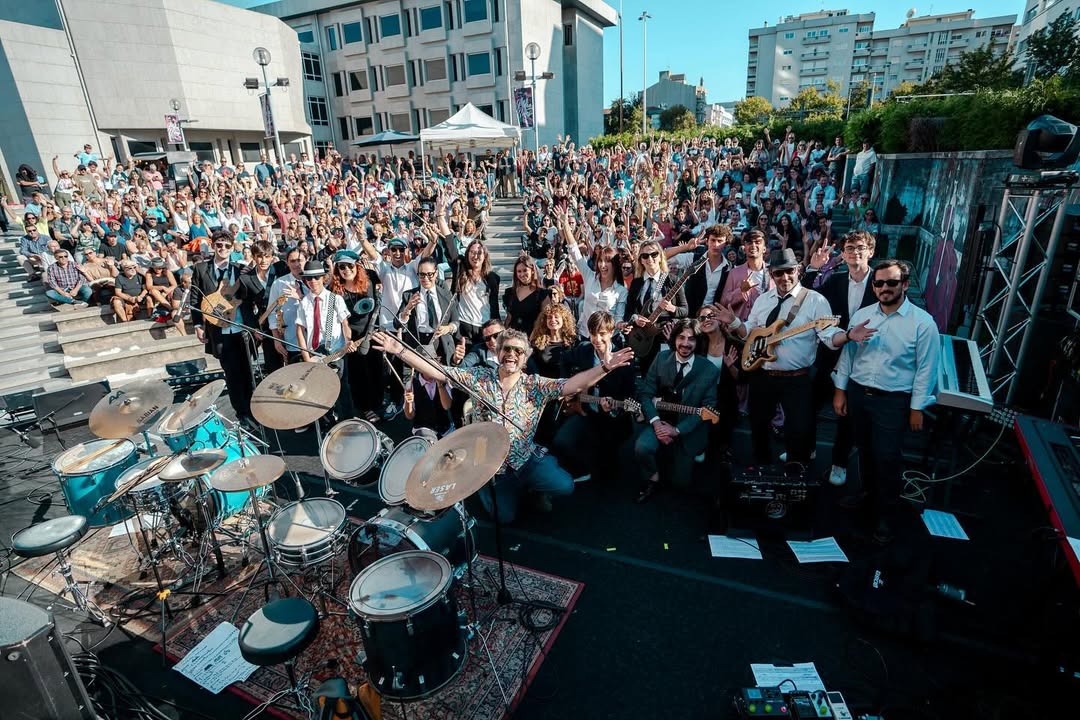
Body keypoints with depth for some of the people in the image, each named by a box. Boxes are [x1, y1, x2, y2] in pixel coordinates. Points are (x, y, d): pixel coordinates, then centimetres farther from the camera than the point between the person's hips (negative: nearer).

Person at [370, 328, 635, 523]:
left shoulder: (535, 385, -9)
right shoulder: (478, 377, -6)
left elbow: (574, 385, -21)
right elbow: (438, 371, -12)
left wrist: (605, 367, -35)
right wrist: (399, 350, -20)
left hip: (527, 458, -1)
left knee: (564, 486, -21)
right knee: (505, 517, 4)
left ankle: (534, 487, 14)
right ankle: (520, 488, 37)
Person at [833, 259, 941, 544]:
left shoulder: (923, 323, -10)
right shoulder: (861, 315, 2)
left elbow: (926, 369, -8)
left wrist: (917, 408, -7)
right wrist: (840, 390, 4)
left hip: (893, 401, -4)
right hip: (857, 393, 4)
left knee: (887, 458, 1)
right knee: (865, 449, 19)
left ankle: (886, 515, 19)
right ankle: (868, 492, 41)